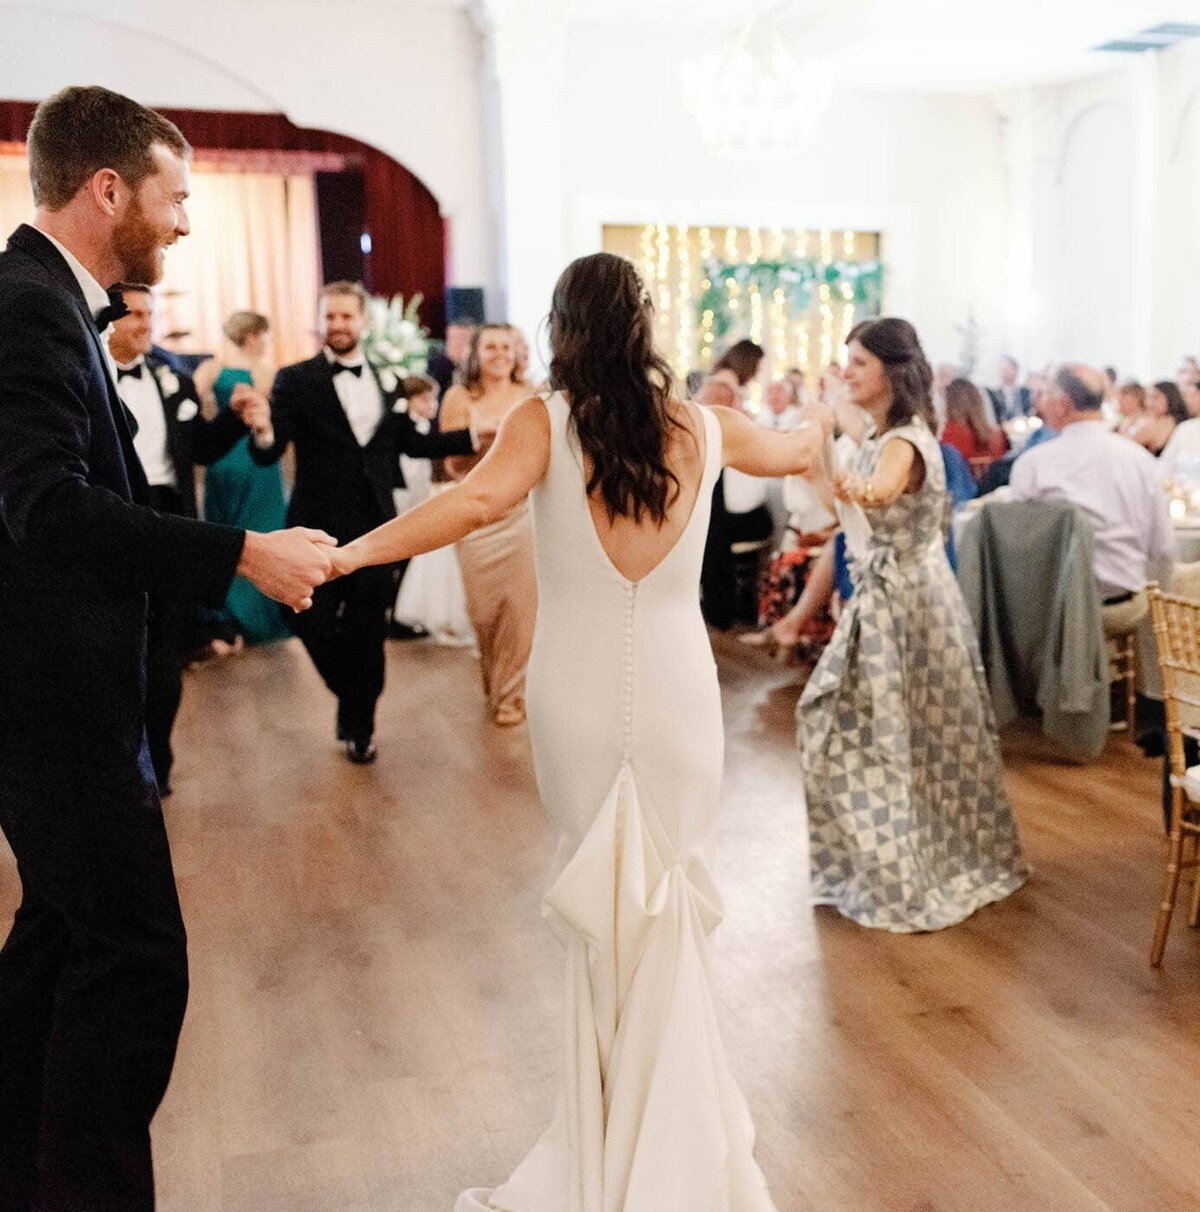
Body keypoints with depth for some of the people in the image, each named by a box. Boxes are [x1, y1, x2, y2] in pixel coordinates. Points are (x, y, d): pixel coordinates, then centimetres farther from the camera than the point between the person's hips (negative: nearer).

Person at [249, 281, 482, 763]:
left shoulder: (387, 380, 8)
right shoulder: (295, 380, -5)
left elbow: (412, 443, 14)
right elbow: (268, 454, -14)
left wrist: (474, 436, 8)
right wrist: (263, 431, -37)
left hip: (376, 528, 3)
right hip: (320, 529, -2)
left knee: (368, 632, 8)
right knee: (312, 623, -1)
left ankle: (360, 724, 28)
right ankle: (353, 701, 29)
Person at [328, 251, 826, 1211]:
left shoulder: (546, 421, -7)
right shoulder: (703, 428, 3)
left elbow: (479, 499, -26)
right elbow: (794, 455, 23)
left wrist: (349, 554, -28)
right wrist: (821, 425, 45)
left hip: (580, 695, -1)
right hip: (677, 691, 2)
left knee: (609, 907, 13)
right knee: (669, 898, 14)